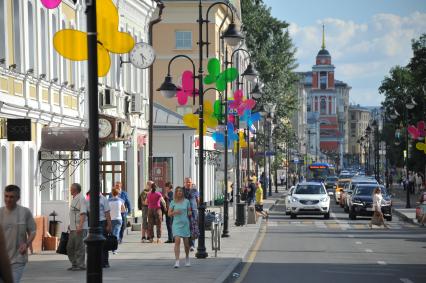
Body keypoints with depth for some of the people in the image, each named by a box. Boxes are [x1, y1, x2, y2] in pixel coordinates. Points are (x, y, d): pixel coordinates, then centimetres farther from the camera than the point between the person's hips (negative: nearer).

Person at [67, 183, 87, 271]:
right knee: (70, 247, 12)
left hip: (80, 228, -10)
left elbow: (83, 213, -21)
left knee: (79, 247, -7)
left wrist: (80, 226, -29)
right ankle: (74, 264, 19)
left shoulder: (81, 199, -13)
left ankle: (81, 265, -3)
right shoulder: (74, 199, 19)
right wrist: (71, 225, 28)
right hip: (73, 228, 10)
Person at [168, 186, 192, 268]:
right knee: (177, 241, -17)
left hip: (185, 224, 2)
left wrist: (189, 213, -9)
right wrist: (175, 212, -15)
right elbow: (169, 214, 4)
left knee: (186, 242, 9)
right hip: (176, 224, -2)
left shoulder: (186, 201, 5)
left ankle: (187, 258, 34)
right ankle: (177, 261, -20)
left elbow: (190, 211, 14)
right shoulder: (173, 202, 2)